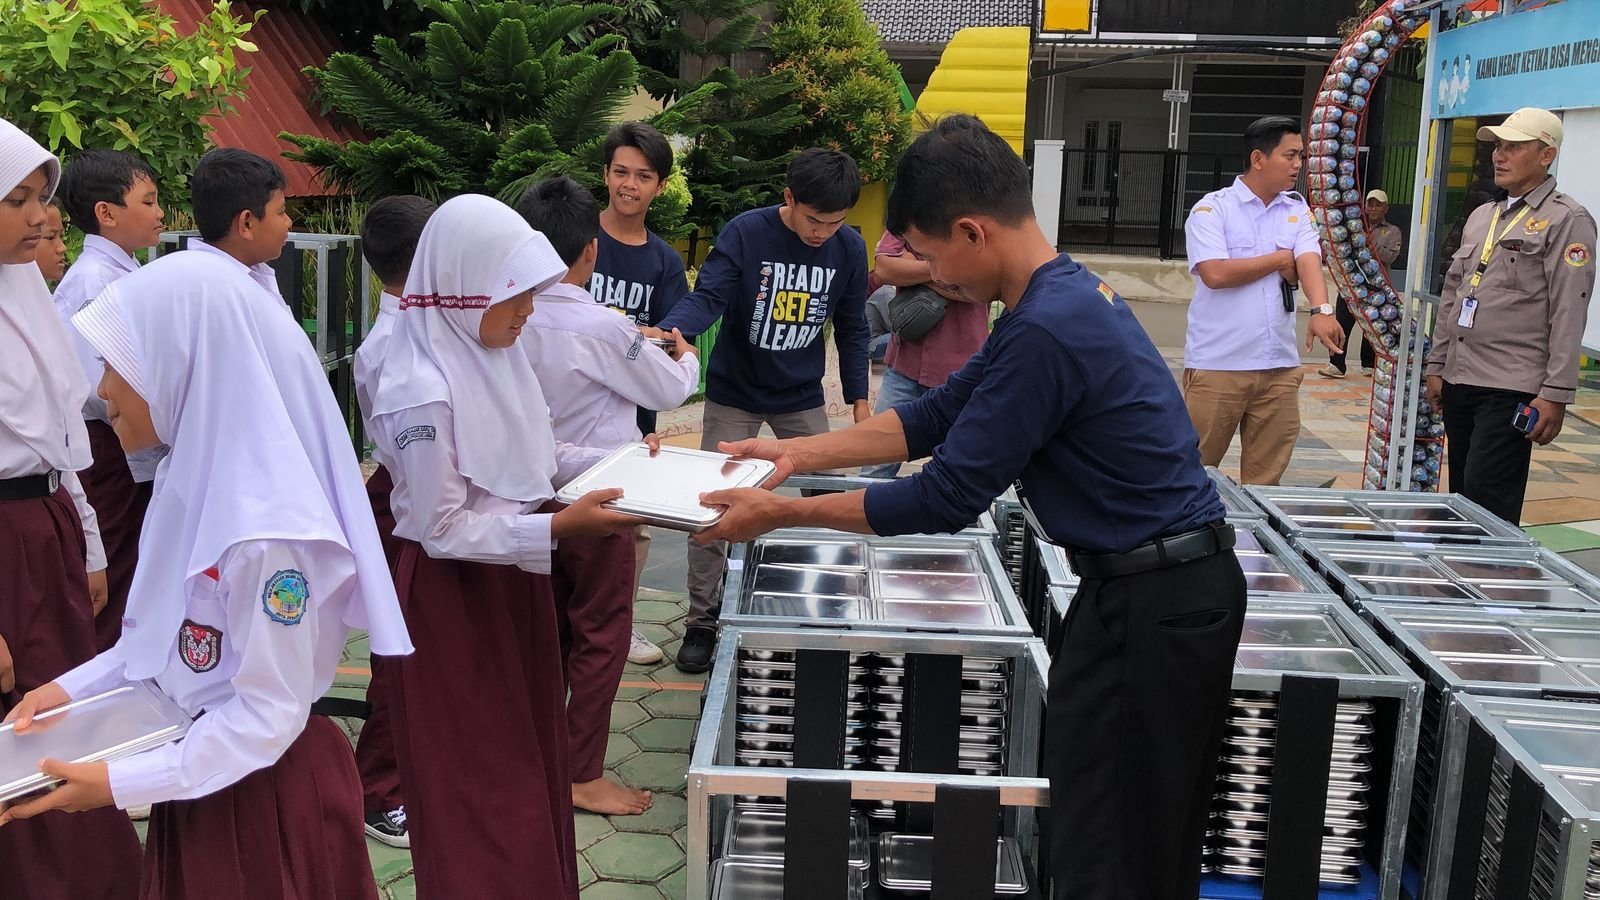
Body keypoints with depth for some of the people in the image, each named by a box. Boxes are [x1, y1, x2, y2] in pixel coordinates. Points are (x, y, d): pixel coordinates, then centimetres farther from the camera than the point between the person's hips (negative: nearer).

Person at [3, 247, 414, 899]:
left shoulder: (265, 526, -28)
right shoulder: (196, 478, -1)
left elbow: (267, 716, -23)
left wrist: (121, 784, -19)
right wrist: (71, 689, 3)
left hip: (266, 798, -8)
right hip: (199, 786, 8)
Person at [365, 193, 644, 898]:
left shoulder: (497, 356, 0)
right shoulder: (423, 391, -25)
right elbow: (444, 530, -22)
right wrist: (559, 528, -28)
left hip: (514, 578, 8)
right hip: (455, 596, -8)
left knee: (529, 754, 20)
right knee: (482, 780, 7)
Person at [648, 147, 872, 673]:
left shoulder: (849, 249, -7)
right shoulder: (745, 234, -18)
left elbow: (851, 329, 3)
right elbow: (708, 296, -26)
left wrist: (859, 398, 2)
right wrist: (671, 332, -46)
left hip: (802, 398, 3)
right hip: (734, 394, -3)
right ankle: (703, 621, 10)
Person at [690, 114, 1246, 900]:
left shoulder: (1046, 331, -25)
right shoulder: (1062, 295, 8)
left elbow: (945, 499, -20)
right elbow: (940, 415, 14)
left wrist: (781, 513, -11)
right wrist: (800, 453, 11)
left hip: (1153, 604, -10)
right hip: (1143, 586, 10)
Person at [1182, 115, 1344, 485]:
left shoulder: (1297, 211, 11)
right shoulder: (1213, 208, -4)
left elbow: (1308, 261, -5)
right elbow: (1215, 273, -17)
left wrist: (1321, 310, -25)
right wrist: (1280, 259, -4)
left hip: (1280, 367, 5)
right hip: (1217, 365, -4)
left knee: (1266, 475, 8)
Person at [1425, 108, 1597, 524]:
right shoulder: (1480, 217, 17)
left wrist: (1556, 394, -16)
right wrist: (1436, 365, 18)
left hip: (1512, 391, -7)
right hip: (1459, 382, 7)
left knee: (1486, 504, -11)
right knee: (1461, 500, 10)